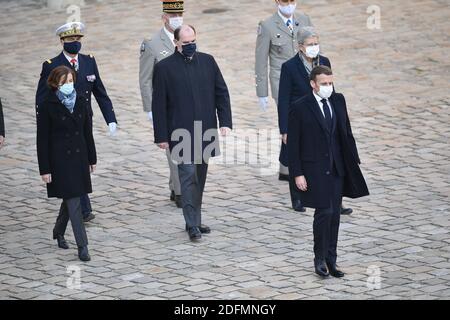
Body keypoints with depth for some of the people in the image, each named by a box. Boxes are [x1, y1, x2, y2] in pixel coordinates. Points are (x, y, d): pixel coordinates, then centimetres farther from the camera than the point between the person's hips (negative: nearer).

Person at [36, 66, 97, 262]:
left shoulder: (80, 102, 4)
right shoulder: (47, 106, -10)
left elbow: (87, 131, 11)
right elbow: (42, 139, -9)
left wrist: (92, 158, 11)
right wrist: (45, 169, -11)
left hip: (79, 157, 5)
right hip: (60, 159, -5)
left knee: (71, 198, 16)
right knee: (73, 202, -8)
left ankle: (58, 232, 39)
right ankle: (82, 246, -6)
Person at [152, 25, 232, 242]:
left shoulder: (207, 62, 8)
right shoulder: (164, 67, -3)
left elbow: (221, 92, 10)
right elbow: (159, 105, -3)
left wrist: (225, 122, -1)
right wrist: (161, 136, -6)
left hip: (205, 131, 4)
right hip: (181, 133, -4)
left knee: (199, 177, 11)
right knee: (188, 175, -9)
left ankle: (195, 221, 20)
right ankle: (192, 225, -6)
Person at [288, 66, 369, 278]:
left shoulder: (338, 101, 6)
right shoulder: (300, 108, -9)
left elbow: (347, 133, 13)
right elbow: (293, 143, -7)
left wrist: (354, 161, 8)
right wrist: (297, 174, -11)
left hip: (337, 168, 5)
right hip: (314, 169, -5)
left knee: (335, 215, 7)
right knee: (324, 212, -11)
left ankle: (331, 261, 16)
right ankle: (320, 259, 4)